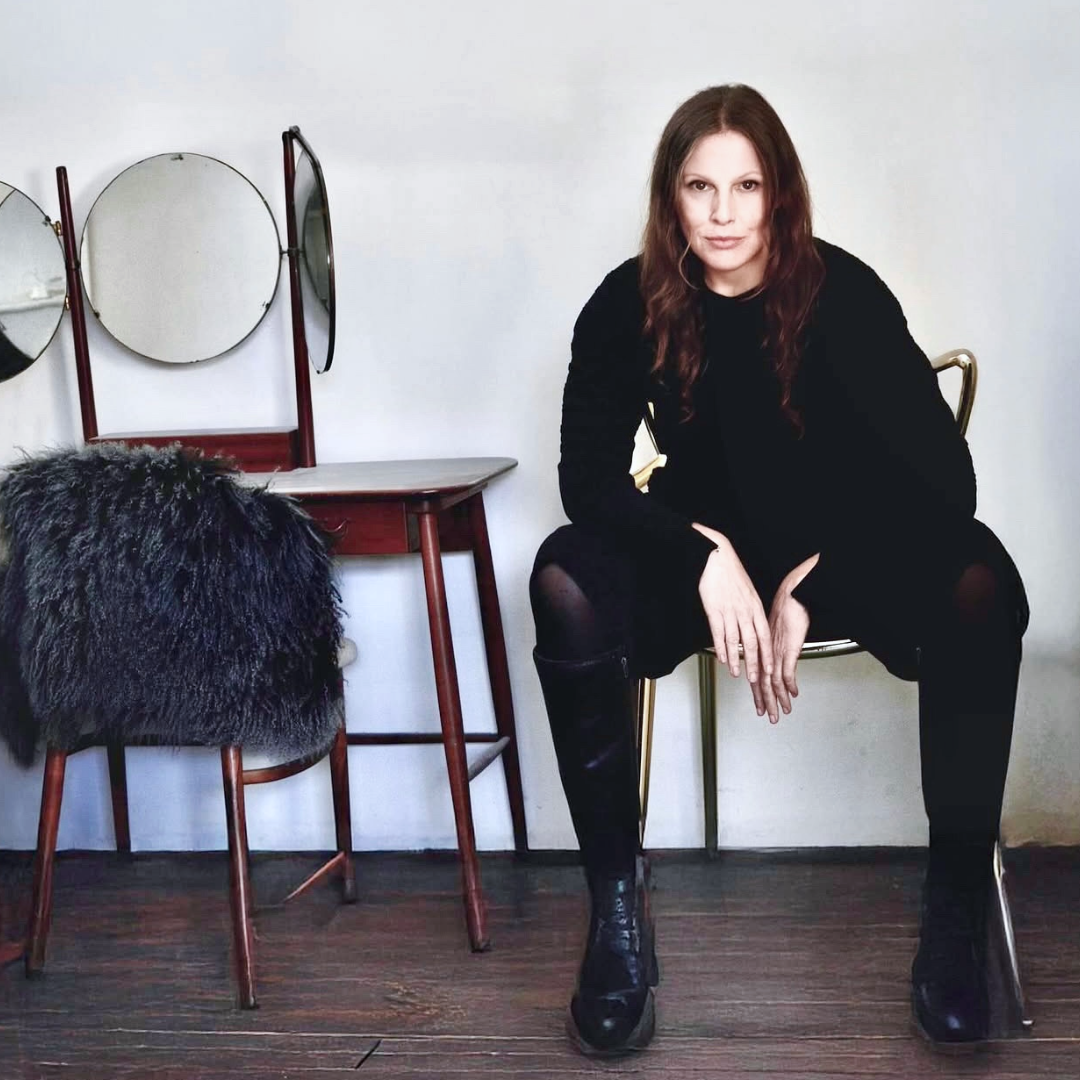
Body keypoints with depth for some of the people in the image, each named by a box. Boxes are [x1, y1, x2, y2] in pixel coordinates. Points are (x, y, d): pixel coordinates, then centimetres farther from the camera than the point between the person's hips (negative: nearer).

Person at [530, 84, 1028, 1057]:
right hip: (707, 550, 1)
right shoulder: (630, 306, -10)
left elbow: (939, 475, -17)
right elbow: (590, 475, -13)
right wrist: (706, 556, -29)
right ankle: (617, 904, -25)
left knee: (980, 589, -33)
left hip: (848, 547, -1)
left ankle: (958, 902, -19)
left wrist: (807, 588, -23)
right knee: (566, 582, -30)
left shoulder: (844, 294, -14)